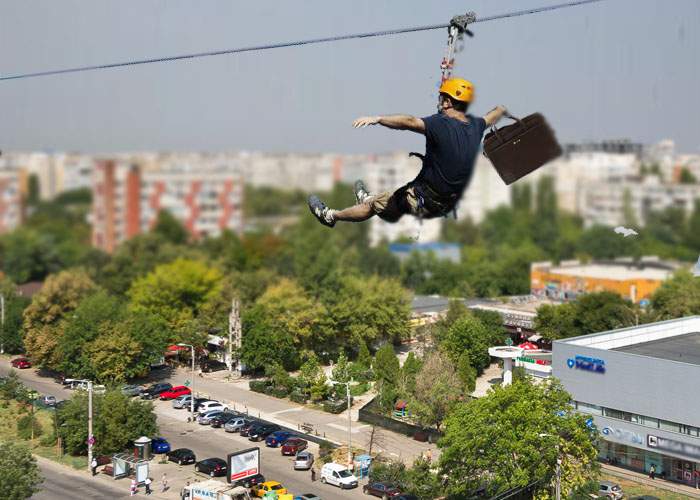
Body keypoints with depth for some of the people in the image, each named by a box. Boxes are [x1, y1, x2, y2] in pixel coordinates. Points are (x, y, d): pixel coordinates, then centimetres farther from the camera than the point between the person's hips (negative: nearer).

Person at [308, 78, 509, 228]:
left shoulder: (441, 124, -25)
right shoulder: (474, 125, -2)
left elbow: (409, 122, -40)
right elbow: (491, 117, 21)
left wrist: (377, 119, -42)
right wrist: (501, 110, 43)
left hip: (426, 204, -7)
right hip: (451, 203, 7)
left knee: (374, 205, 13)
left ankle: (329, 216, 31)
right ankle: (367, 198, 58)